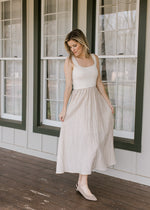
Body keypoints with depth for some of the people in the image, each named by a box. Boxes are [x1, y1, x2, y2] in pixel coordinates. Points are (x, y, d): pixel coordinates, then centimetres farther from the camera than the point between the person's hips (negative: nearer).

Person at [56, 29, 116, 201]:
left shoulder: (94, 58, 8)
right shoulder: (70, 61, -4)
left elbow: (99, 83, 12)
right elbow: (68, 86, -6)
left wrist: (108, 103, 12)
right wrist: (64, 108, -9)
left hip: (95, 101, 5)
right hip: (79, 102, -5)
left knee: (94, 139, 5)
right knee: (88, 141, -10)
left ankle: (82, 179, 15)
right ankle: (83, 183, -3)